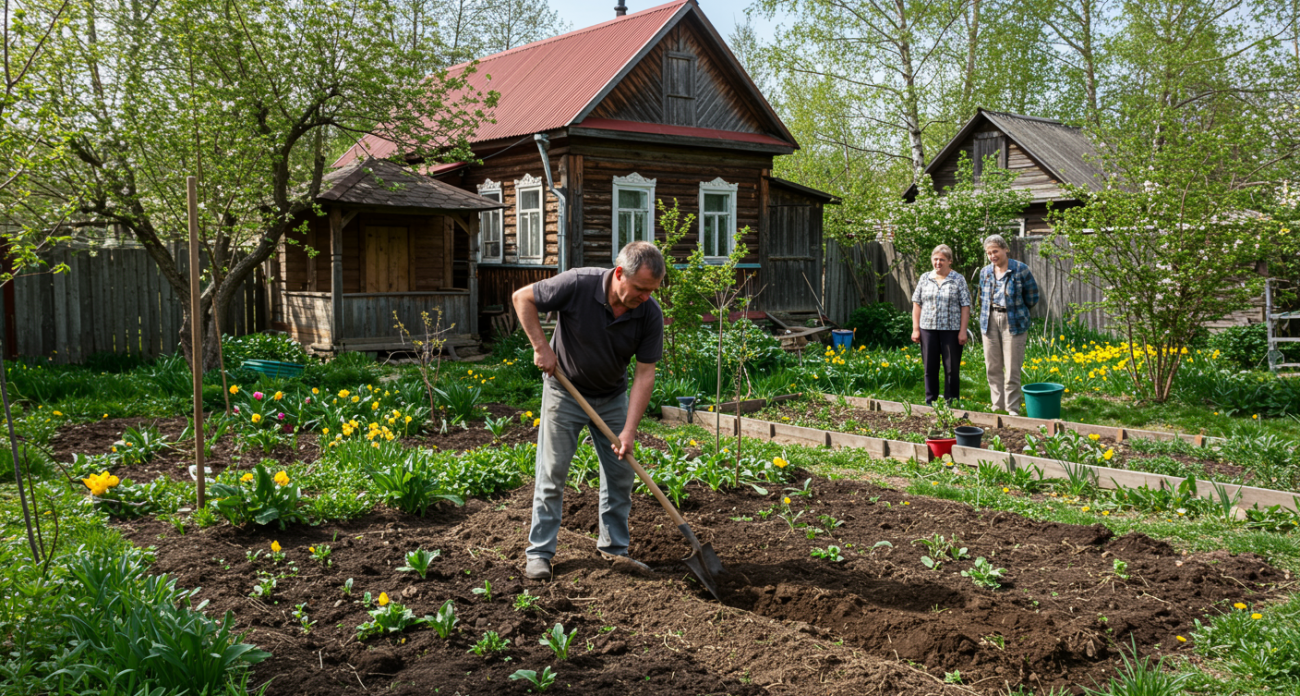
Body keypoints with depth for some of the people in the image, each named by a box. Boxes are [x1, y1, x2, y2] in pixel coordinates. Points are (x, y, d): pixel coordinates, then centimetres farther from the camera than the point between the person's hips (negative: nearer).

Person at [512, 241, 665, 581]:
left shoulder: (650, 314, -19)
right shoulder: (578, 285, -28)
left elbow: (645, 373, -16)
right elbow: (522, 297, -14)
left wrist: (629, 431, -21)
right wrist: (541, 346, -20)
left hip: (613, 397, 3)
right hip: (565, 391, -3)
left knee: (621, 473, 5)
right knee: (552, 473, -2)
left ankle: (614, 547, 21)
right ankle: (539, 552, 7)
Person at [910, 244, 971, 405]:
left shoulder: (958, 280, 1)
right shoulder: (925, 278, 9)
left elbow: (965, 307, -2)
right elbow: (917, 303, 9)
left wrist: (963, 331, -8)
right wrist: (915, 328, 3)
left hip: (951, 330, -3)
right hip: (928, 328, 3)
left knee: (952, 368, 2)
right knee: (930, 368, 7)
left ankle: (951, 403, 11)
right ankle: (930, 403, 16)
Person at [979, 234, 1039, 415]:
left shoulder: (1020, 269, -6)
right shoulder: (985, 272, 9)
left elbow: (1032, 298, 1)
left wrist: (1015, 307, 9)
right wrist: (985, 316, 13)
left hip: (1013, 323, -5)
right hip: (990, 323, 5)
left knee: (1012, 369, -5)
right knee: (992, 367, 7)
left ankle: (1012, 409, 3)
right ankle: (998, 406, 17)